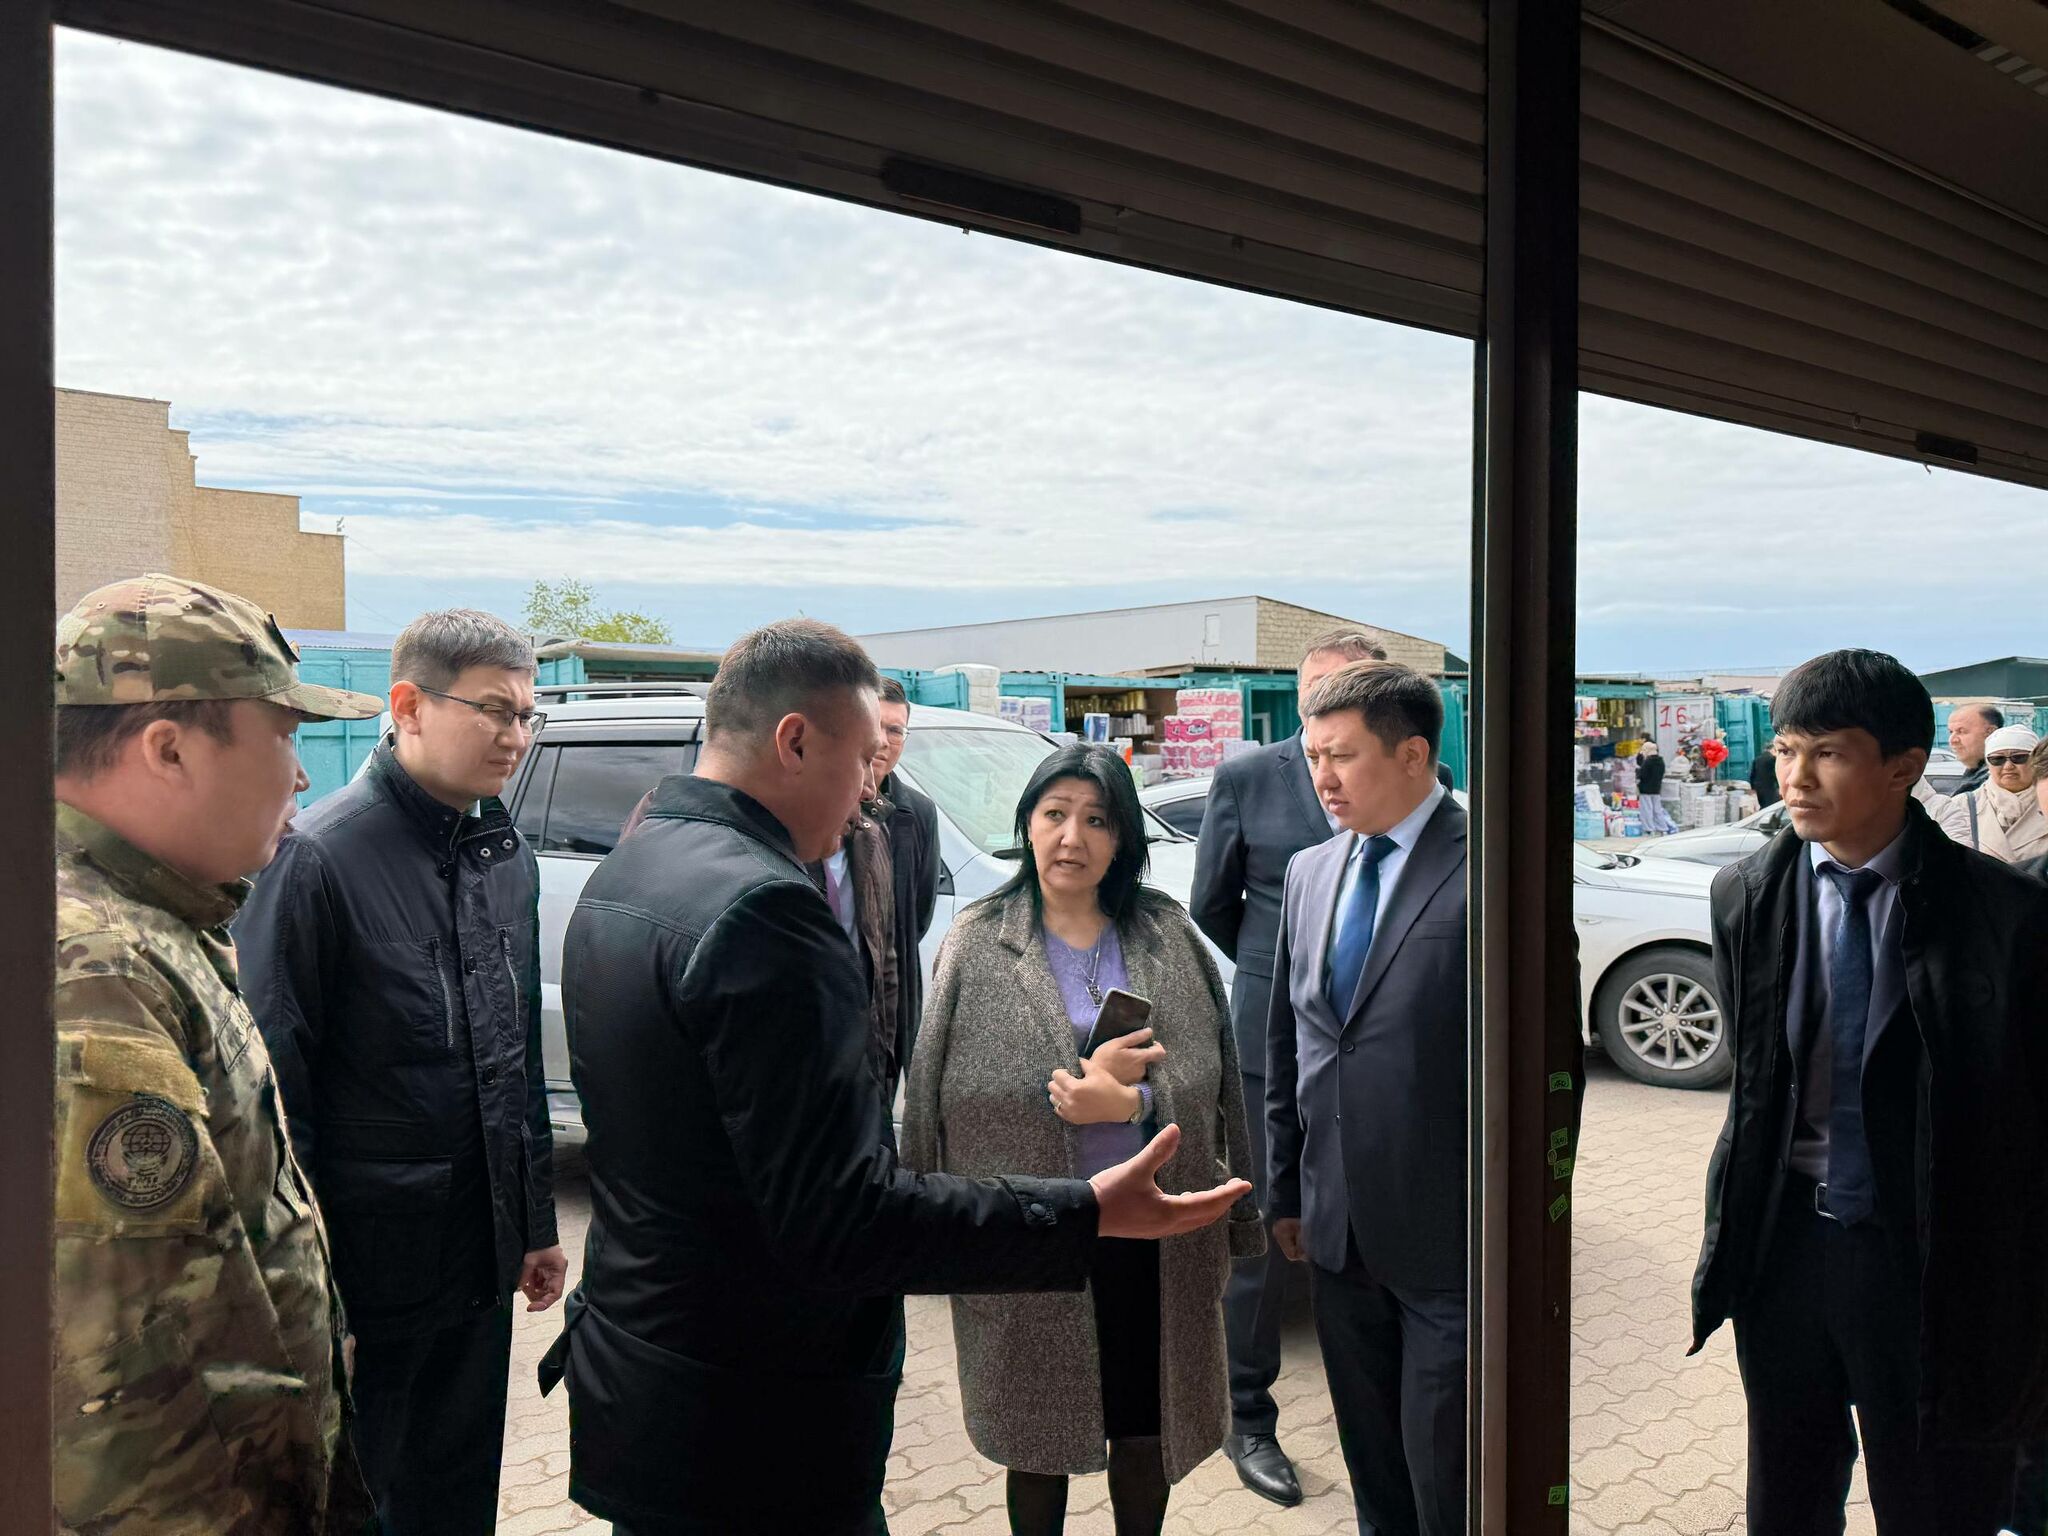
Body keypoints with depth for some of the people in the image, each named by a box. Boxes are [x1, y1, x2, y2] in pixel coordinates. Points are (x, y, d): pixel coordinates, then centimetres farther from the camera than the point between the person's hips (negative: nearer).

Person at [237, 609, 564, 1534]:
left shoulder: (508, 858, 6)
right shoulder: (318, 857, -17)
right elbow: (276, 1085, -16)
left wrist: (536, 1224, 14)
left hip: (483, 1263, 7)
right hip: (370, 1277, -6)